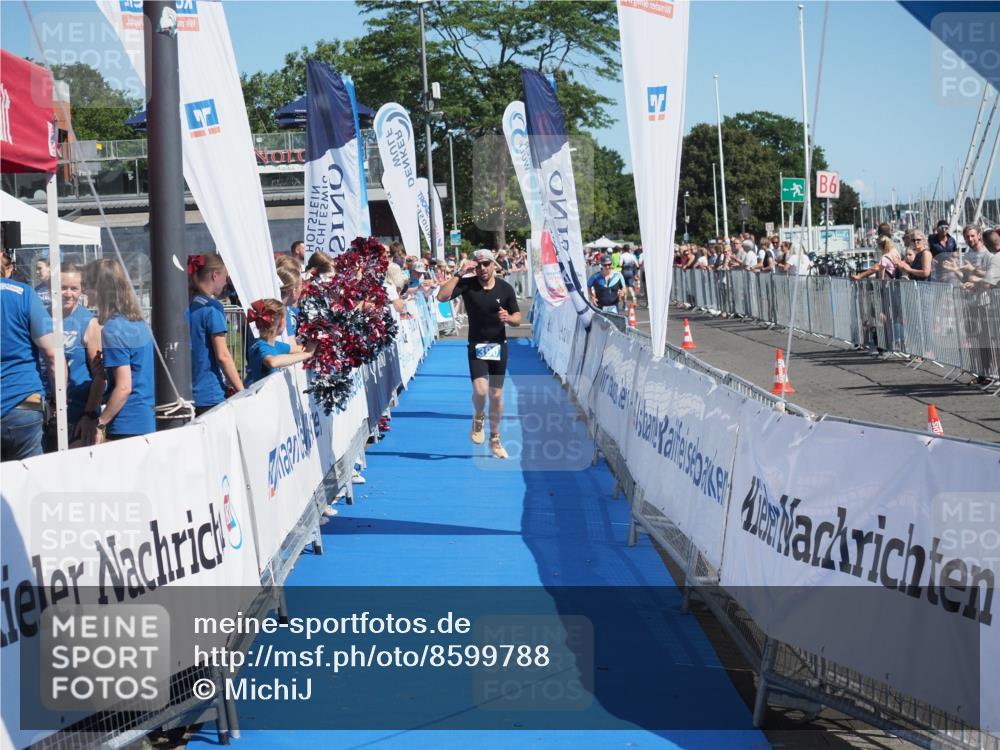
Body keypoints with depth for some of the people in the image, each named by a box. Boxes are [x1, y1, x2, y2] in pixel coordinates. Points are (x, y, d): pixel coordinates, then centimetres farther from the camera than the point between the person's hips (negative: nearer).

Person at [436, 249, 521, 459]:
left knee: (496, 395, 8)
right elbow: (442, 296, -22)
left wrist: (508, 318, -21)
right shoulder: (467, 284, -8)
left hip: (498, 346, 2)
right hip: (477, 346, -2)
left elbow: (518, 318, 2)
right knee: (480, 389, -21)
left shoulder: (505, 288, -4)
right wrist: (459, 273, -24)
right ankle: (478, 418, 12)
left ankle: (495, 439, 25)